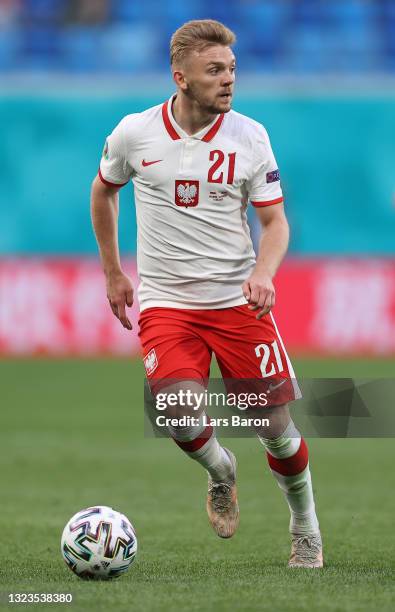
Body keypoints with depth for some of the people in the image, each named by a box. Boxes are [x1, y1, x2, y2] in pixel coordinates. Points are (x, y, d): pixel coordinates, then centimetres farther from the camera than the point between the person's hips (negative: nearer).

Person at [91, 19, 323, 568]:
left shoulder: (249, 136, -4)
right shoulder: (134, 133, -3)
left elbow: (275, 220, 0)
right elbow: (104, 190, 17)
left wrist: (263, 273, -20)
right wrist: (113, 272, 19)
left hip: (239, 300, 0)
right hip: (166, 302, 0)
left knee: (276, 427, -2)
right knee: (180, 418, -23)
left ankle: (306, 529, 24)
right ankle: (221, 472, 12)